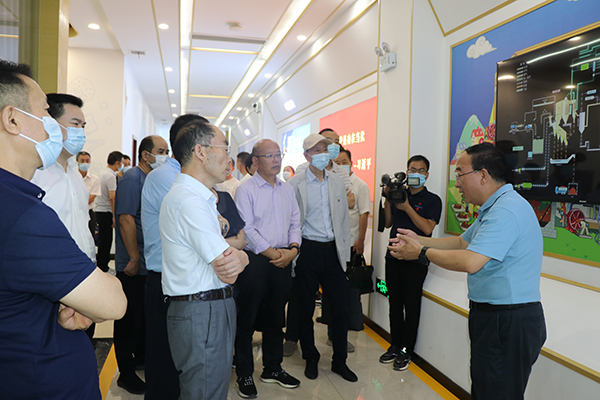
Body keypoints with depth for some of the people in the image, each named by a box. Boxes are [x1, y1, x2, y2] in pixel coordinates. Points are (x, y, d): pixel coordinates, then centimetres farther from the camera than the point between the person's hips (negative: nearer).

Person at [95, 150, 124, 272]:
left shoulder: (103, 172, 13)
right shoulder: (111, 176, -16)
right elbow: (112, 197, -21)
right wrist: (114, 216, -20)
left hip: (100, 210, 10)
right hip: (105, 211, -10)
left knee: (104, 240, 15)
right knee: (105, 240, -3)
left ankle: (103, 265, 23)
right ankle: (102, 268, 3)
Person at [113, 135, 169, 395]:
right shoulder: (132, 178, -15)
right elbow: (126, 220, -21)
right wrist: (134, 259, -20)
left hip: (152, 264, 9)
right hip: (133, 266, -9)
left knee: (147, 315, 19)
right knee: (130, 317, 3)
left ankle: (141, 358, 36)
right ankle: (126, 373, 17)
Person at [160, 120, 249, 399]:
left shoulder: (200, 198, 15)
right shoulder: (190, 201, -20)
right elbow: (228, 272, -21)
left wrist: (239, 257, -11)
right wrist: (238, 252, 0)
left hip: (212, 312, 10)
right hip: (204, 316, -10)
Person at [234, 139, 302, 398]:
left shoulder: (288, 190, 13)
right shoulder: (246, 190, -5)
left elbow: (295, 223, 11)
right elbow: (246, 229, -12)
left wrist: (292, 249, -6)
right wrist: (272, 253, -13)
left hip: (283, 260, 6)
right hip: (255, 260, -5)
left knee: (276, 318, 15)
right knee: (247, 319, 3)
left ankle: (272, 368, 31)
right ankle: (244, 375, 18)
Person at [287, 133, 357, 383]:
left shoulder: (338, 183, 10)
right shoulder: (296, 184, -4)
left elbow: (344, 219, 13)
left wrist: (345, 253, 10)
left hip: (333, 250, 4)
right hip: (308, 250, -3)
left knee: (340, 306, 6)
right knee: (306, 308, 8)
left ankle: (340, 361, 23)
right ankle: (311, 359, 28)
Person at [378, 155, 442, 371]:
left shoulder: (432, 200, 0)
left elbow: (427, 228, -13)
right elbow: (388, 223, 11)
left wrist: (407, 207, -14)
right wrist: (388, 200, -1)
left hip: (415, 260, -4)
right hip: (394, 256, 4)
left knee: (411, 305, 2)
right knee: (395, 302, 11)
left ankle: (406, 350, 14)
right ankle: (395, 345, 24)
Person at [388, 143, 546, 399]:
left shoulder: (506, 210, -22)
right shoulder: (494, 208, 14)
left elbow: (470, 262, -28)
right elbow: (462, 243, 22)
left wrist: (422, 252, -15)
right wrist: (419, 240, 14)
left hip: (508, 324, -10)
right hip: (493, 317, 10)